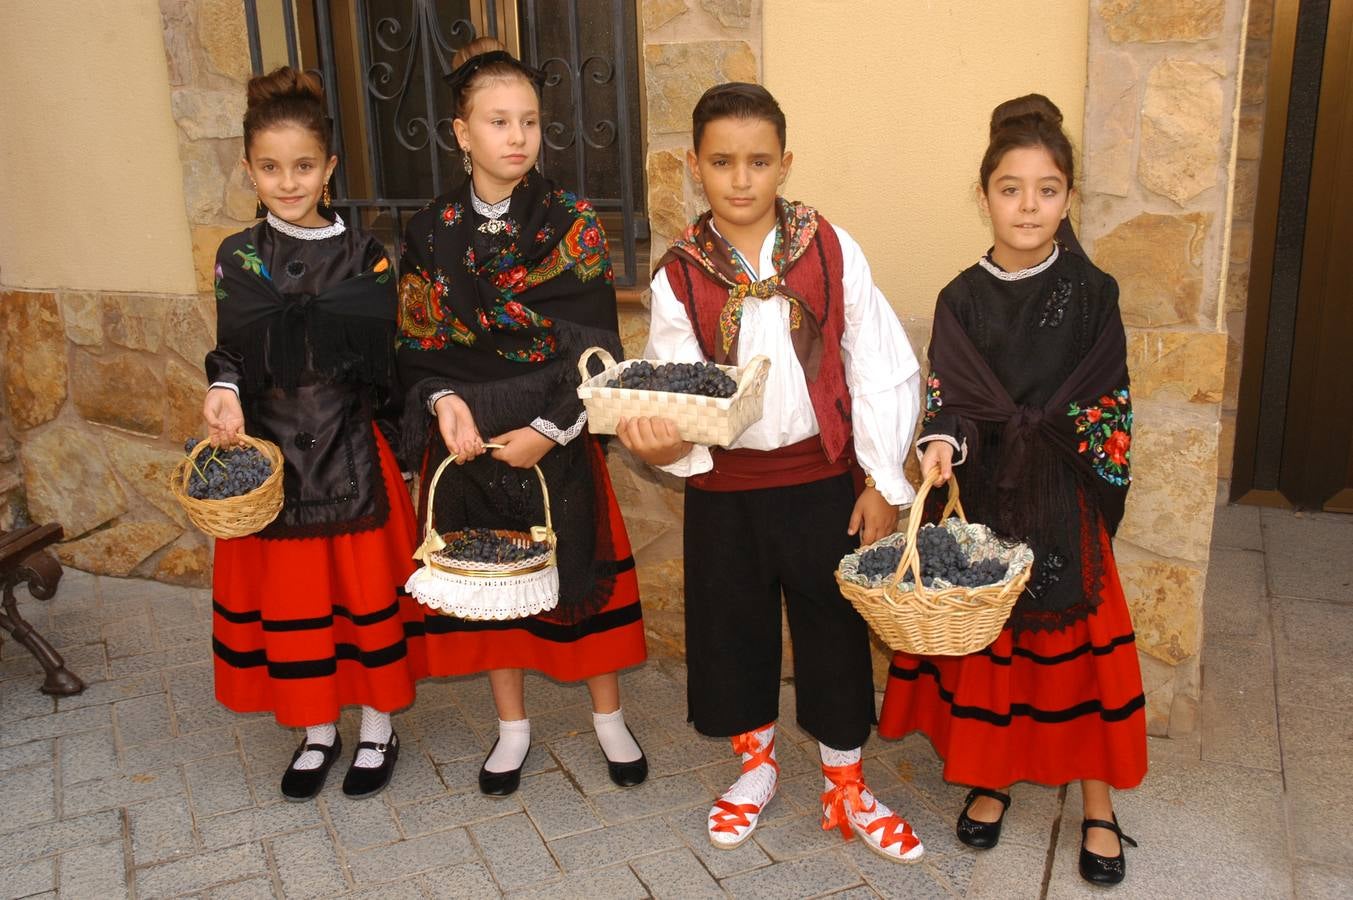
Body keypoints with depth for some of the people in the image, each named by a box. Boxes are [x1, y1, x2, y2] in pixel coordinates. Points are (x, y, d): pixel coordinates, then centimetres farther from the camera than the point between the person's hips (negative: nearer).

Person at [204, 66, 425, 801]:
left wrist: (287, 323, -12)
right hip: (269, 451, 2)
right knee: (287, 596, 10)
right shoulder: (237, 256, 5)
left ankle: (377, 728, 26)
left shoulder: (364, 255, 0)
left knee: (367, 587, 6)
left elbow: (372, 350, -10)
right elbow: (238, 348, -7)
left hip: (351, 453, -2)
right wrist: (224, 390, -23)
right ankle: (316, 730, 30)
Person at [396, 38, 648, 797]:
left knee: (579, 569, 7)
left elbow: (595, 347, -9)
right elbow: (418, 343, 3)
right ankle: (513, 725, 31)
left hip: (556, 439, -2)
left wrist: (548, 429, -17)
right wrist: (444, 402, -16)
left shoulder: (573, 223, -6)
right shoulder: (432, 231, 0)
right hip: (467, 437, 2)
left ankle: (609, 718, 28)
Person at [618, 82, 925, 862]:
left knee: (834, 630, 10)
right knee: (733, 628, 15)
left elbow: (880, 368, -4)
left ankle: (847, 790, 32)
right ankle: (756, 767, 41)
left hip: (820, 480, -1)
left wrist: (885, 481, -5)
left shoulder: (831, 249, -7)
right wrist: (662, 442, -30)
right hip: (724, 486, 1)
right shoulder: (679, 275, -5)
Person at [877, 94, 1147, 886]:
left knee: (1079, 645, 5)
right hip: (986, 494, 1)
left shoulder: (1091, 293, -4)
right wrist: (943, 442, -23)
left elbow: (1111, 405, -1)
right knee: (983, 638, 11)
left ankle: (1098, 808, 23)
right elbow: (949, 398, -3)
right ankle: (991, 779, 32)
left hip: (1067, 498, -1)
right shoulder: (963, 299, -1)